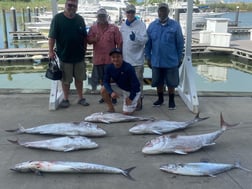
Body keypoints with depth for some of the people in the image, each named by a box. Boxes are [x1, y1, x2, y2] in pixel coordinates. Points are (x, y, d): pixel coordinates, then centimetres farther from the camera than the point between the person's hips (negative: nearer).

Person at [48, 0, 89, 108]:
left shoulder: (80, 19, 5)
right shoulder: (58, 18, -7)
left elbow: (84, 37, 11)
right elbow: (52, 36, -9)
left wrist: (84, 49, 8)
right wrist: (51, 51, -13)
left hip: (79, 55, 3)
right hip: (64, 56, -3)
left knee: (79, 78, 11)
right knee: (65, 79, 8)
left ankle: (81, 98, 23)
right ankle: (66, 99, 21)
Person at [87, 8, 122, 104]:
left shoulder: (114, 28, -2)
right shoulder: (93, 28, 6)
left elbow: (119, 43, -3)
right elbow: (88, 40, 5)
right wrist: (93, 39, -17)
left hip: (111, 59, -3)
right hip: (98, 59, 3)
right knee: (102, 79, 13)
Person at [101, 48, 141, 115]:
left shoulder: (128, 68, -29)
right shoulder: (109, 67, -13)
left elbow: (135, 84, -25)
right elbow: (106, 82, -10)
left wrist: (130, 98, -21)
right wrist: (111, 92, -28)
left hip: (132, 91, -5)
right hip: (120, 88, 5)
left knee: (126, 112, -15)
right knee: (103, 89, -16)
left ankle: (134, 103, 18)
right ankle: (111, 108, 2)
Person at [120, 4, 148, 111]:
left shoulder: (141, 25, -6)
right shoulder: (123, 26, 10)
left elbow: (144, 39, -16)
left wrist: (135, 38, -35)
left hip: (137, 59, -5)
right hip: (125, 59, 5)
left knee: (138, 81, 0)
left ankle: (139, 101, 8)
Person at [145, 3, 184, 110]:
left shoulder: (175, 25, -4)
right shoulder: (152, 26, 2)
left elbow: (180, 44, -1)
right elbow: (148, 44, 5)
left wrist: (179, 59, 0)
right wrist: (148, 58, 3)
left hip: (171, 61, -2)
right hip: (156, 61, 2)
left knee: (171, 83, 8)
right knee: (158, 82, 13)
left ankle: (171, 101, 24)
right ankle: (160, 99, 32)